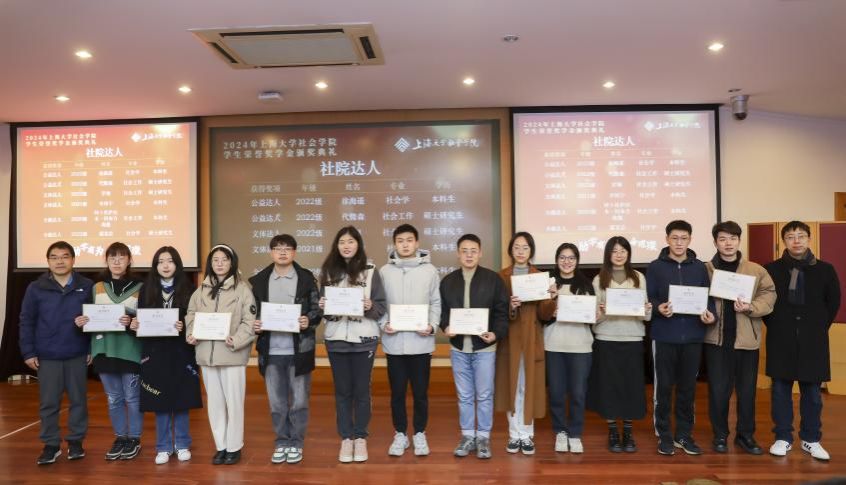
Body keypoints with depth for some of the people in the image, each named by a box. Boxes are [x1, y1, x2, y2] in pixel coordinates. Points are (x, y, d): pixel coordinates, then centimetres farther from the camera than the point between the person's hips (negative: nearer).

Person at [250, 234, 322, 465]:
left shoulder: (306, 278, 0)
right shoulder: (259, 280, 7)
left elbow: (317, 309, 0)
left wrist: (309, 321, -19)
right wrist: (254, 325, -9)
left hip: (299, 350, -2)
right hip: (271, 350, 2)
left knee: (299, 400, 7)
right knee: (277, 401, 11)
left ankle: (296, 443, 21)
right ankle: (281, 442, 25)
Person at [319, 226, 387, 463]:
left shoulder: (370, 271, 0)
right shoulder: (328, 272, 6)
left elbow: (381, 306, -1)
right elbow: (322, 305, 11)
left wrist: (370, 306, -21)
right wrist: (322, 307, -11)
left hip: (364, 339, -2)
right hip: (336, 339, 2)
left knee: (361, 390, 7)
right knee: (342, 390, 9)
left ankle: (360, 437, 20)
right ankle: (346, 438, 20)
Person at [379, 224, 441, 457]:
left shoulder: (429, 270, 3)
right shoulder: (385, 271, 4)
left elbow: (436, 303, 4)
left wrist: (432, 325, -10)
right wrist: (383, 324, -10)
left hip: (420, 342, 0)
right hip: (394, 342, 1)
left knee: (420, 392, 8)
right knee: (397, 392, 10)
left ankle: (420, 434, 24)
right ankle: (400, 434, 25)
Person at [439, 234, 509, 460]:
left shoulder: (493, 279, -2)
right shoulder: (447, 281, 6)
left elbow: (502, 312, -4)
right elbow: (442, 311, 8)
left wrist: (496, 333, -18)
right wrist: (445, 327, -11)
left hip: (485, 347, -2)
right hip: (458, 348, 3)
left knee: (484, 395, 5)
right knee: (464, 396, 12)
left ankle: (483, 437, 18)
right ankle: (467, 435, 24)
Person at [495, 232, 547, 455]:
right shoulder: (502, 276, 4)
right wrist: (510, 306, -22)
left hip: (532, 338, 0)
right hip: (509, 338, 0)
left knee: (529, 386, 2)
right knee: (511, 385, 3)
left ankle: (527, 435, 11)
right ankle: (514, 434, 12)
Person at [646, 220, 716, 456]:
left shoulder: (700, 267, 10)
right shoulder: (655, 267, 2)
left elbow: (708, 297, 10)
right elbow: (649, 299, -1)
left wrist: (710, 314, -10)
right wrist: (658, 308, -22)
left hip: (692, 335, 2)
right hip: (664, 335, -2)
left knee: (688, 387, 9)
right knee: (664, 386, 3)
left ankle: (684, 434, 21)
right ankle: (664, 435, 14)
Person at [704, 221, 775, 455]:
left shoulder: (756, 270, 3)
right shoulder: (705, 270, 2)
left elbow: (769, 296, -2)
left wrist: (750, 307, -17)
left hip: (746, 339, 1)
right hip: (716, 339, -1)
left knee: (746, 390, 10)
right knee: (718, 390, 4)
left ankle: (745, 435, 26)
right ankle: (720, 435, 20)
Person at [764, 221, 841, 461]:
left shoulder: (825, 270, 2)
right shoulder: (771, 269, -1)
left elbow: (833, 302, 10)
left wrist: (819, 327, 5)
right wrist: (775, 325, 2)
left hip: (813, 341, 1)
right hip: (781, 340, -1)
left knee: (812, 392, 8)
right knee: (781, 391, 5)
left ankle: (811, 440, 21)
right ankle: (783, 438, 16)